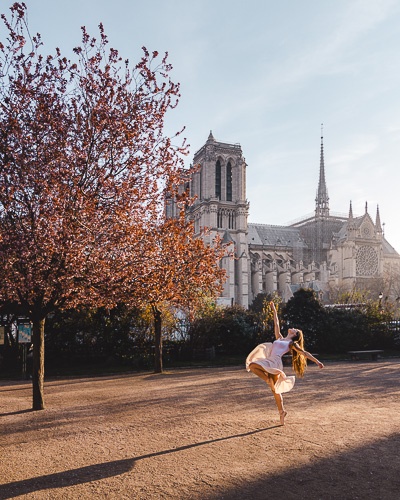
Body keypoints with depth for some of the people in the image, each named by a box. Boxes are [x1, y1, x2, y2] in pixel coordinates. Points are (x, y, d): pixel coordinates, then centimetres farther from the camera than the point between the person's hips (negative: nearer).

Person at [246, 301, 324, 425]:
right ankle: (282, 411, 19)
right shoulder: (280, 338, 22)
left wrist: (317, 361, 0)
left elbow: (304, 353, 5)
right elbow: (276, 325, 27)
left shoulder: (292, 343, 7)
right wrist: (274, 310, 30)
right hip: (269, 362, 6)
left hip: (275, 363, -6)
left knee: (253, 365, -26)